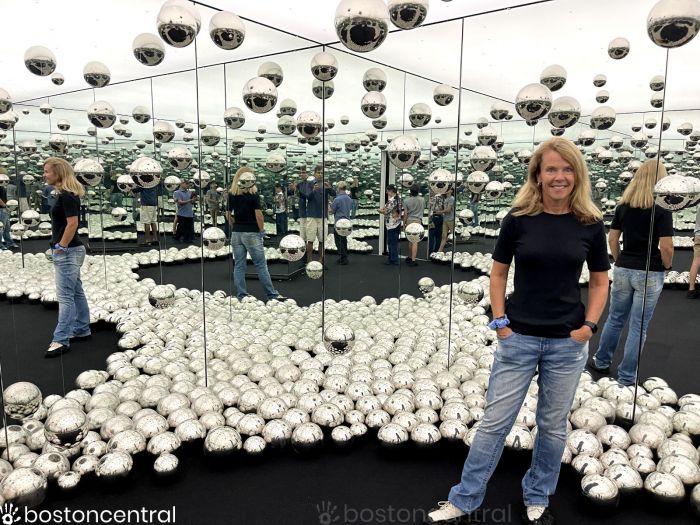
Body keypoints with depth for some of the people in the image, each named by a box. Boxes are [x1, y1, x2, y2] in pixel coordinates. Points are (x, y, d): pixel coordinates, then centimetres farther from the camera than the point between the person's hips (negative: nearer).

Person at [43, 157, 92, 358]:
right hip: (69, 251, 10)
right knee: (76, 293, 15)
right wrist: (59, 246, 19)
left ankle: (61, 340, -1)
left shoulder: (67, 195, -17)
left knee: (65, 296, -6)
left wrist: (61, 247, -17)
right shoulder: (65, 194, 14)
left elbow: (72, 224, -23)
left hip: (68, 252, -10)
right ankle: (81, 330, 25)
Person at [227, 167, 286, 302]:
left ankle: (241, 295, 10)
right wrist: (262, 230, -5)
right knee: (261, 265, 0)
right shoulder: (253, 194, -11)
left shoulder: (231, 194, 5)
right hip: (251, 233, -5)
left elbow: (228, 214, 8)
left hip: (236, 233, 5)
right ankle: (272, 294, 5)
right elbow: (258, 215, -15)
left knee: (238, 265, 8)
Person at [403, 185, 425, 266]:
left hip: (409, 220, 1)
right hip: (418, 221, -1)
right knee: (415, 241, -5)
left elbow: (405, 214, -2)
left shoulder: (406, 201, -5)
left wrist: (404, 224, 6)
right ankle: (413, 260, -10)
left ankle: (409, 257, 27)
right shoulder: (422, 200, 0)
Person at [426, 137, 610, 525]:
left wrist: (589, 325, -3)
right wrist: (499, 322, -4)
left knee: (553, 425, 16)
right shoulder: (518, 220, -6)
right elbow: (498, 274, 3)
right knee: (494, 421, 7)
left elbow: (600, 282, 8)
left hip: (567, 342, 1)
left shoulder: (590, 225, -3)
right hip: (518, 338, -1)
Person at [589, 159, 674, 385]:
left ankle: (601, 362, 32)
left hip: (623, 270, 4)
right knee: (638, 327, 6)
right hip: (649, 274, -4)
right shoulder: (662, 209, -12)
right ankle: (626, 378, 14)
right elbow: (666, 246, -15)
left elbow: (612, 238, 5)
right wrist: (666, 266, 3)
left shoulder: (623, 205, 1)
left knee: (615, 319, 19)